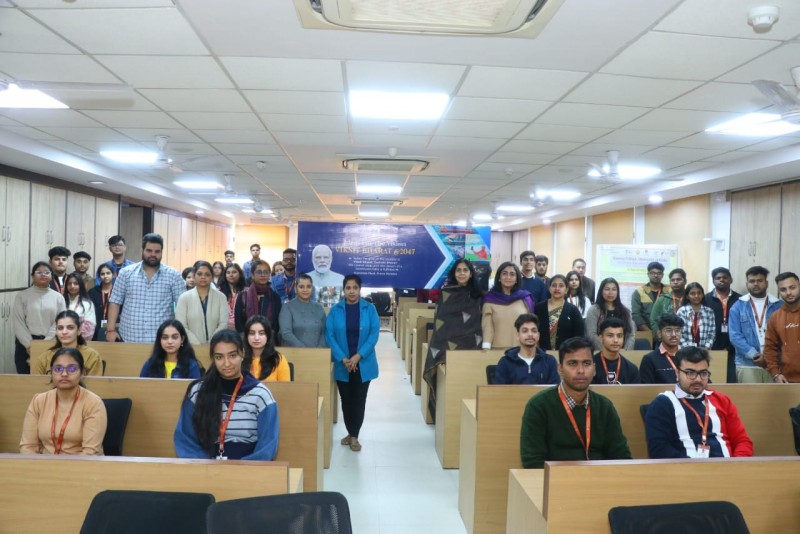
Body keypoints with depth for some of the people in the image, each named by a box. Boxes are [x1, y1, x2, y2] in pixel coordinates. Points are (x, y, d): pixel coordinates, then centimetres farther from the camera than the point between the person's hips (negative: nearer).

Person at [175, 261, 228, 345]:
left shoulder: (221, 297, 6)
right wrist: (197, 344, -12)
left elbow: (224, 323, 0)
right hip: (191, 346, 0)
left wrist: (211, 343, -11)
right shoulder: (184, 298, 4)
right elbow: (181, 326, -2)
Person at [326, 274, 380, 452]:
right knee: (346, 400, 11)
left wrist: (358, 356, -18)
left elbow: (374, 334, -9)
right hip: (342, 365, 1)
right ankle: (350, 433, 28)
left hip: (363, 364, -1)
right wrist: (342, 358, -16)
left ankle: (354, 436, 18)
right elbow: (329, 335, -6)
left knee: (359, 400, 5)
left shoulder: (369, 309, -3)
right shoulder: (335, 310, -2)